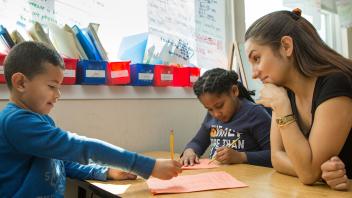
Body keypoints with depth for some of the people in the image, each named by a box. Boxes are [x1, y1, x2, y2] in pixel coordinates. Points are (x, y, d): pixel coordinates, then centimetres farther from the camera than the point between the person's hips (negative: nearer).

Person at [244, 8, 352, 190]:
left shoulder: (335, 86, -20)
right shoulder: (284, 92, -1)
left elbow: (308, 173, -21)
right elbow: (277, 157, -4)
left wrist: (281, 105, -22)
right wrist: (318, 171, -21)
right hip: (315, 189, 5)